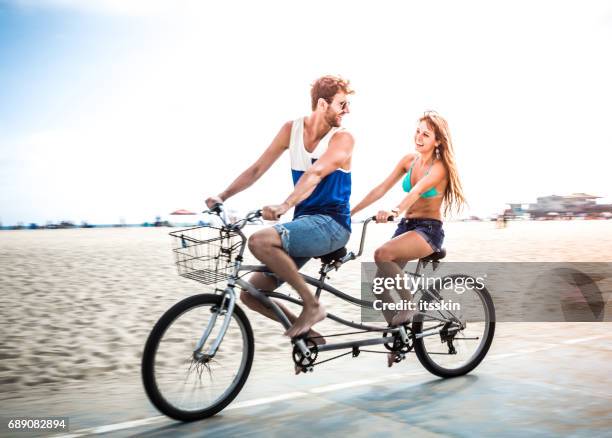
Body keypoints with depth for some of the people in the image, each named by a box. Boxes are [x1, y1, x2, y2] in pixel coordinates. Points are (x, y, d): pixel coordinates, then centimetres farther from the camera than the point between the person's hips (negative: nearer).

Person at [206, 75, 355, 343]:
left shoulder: (342, 138, -9)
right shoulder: (292, 129, 6)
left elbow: (314, 174, -26)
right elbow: (257, 169, 4)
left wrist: (284, 205, -42)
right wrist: (222, 196, -8)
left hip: (331, 223, -6)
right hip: (303, 222, 6)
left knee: (259, 241, -32)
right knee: (250, 293, 0)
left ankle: (312, 305, -17)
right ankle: (306, 331, 16)